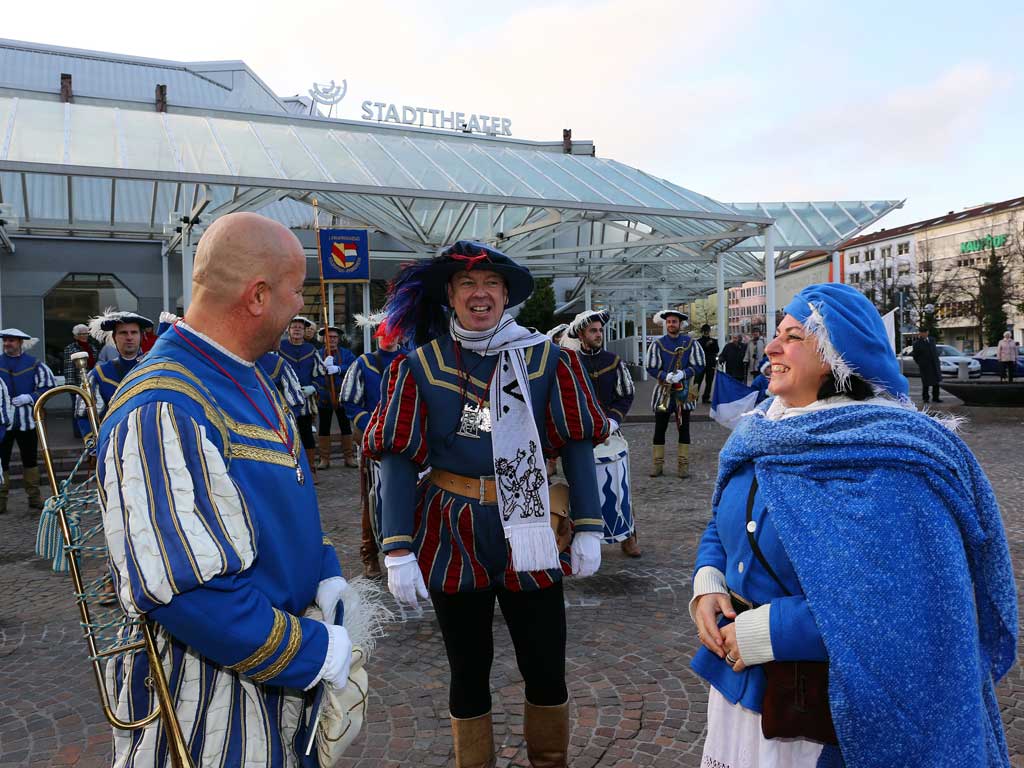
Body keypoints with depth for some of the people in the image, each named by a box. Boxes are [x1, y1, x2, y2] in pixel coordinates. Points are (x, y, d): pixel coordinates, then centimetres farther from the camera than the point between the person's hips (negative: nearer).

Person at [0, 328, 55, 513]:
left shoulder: (35, 365, 3)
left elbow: (48, 386, 2)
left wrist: (30, 397, -13)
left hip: (27, 420, 0)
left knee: (30, 460, 10)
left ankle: (34, 497, 19)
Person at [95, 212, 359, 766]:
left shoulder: (246, 380, 5)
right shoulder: (162, 412, -27)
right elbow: (184, 591, -31)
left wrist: (327, 579, -2)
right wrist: (318, 652, -22)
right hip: (206, 698, -9)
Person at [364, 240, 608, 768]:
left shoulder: (547, 359, -3)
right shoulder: (419, 367, -4)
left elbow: (578, 445, 1)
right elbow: (398, 461, -5)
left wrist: (588, 529, -1)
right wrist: (397, 551, -10)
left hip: (527, 533, 1)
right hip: (451, 536, 0)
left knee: (546, 669, 11)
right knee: (468, 671, 15)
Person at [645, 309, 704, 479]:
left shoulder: (690, 342, 0)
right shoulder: (658, 344, -1)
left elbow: (699, 366, -2)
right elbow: (651, 368, -3)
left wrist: (682, 374, -18)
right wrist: (666, 376, -20)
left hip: (684, 391, 0)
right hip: (663, 391, 0)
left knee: (684, 428, 7)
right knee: (660, 428, 3)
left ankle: (683, 464, 14)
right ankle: (658, 463, 12)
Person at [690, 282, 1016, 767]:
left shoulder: (889, 457, -22)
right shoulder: (763, 431, 1)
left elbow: (905, 601, -27)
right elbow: (723, 522, 12)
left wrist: (772, 629, -25)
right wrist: (708, 584, -8)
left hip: (831, 703, -6)